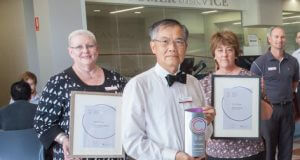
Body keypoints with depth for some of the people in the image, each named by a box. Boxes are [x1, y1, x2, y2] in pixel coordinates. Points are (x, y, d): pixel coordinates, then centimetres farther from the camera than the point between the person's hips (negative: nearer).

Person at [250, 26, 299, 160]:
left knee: (287, 145, 12)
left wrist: (288, 94, 10)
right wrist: (261, 98, -10)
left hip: (287, 108, 4)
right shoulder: (260, 62, -8)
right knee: (268, 145, 7)